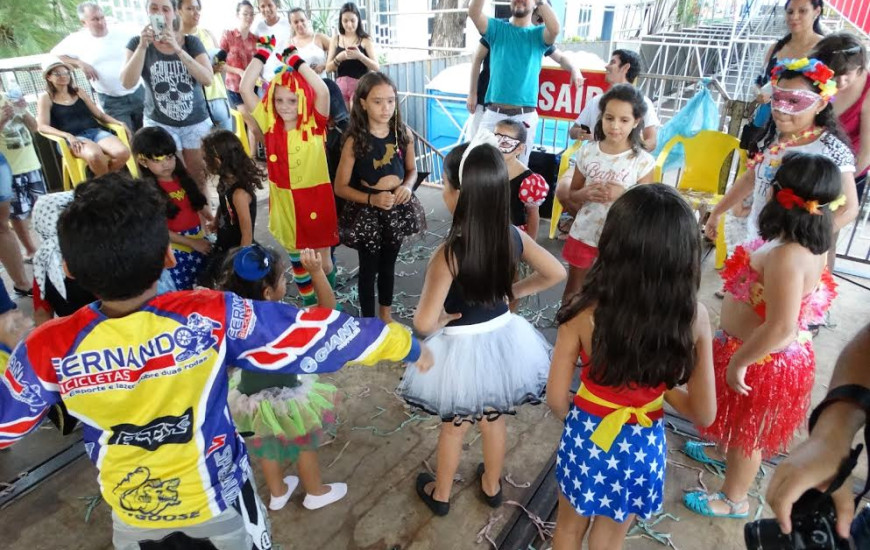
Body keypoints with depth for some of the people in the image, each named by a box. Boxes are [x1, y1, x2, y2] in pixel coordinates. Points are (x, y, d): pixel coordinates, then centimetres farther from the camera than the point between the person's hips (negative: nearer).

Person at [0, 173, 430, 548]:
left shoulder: (47, 351, -25)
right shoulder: (210, 318, -31)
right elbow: (313, 333, -24)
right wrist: (406, 345, -12)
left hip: (131, 507, 2)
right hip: (215, 491, -1)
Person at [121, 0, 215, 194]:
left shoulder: (191, 42, -2)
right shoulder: (137, 43, -1)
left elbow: (207, 79, -16)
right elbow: (128, 83, -14)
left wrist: (177, 49, -24)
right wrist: (143, 46, -22)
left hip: (196, 122, 1)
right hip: (159, 124, 0)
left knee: (198, 178, 11)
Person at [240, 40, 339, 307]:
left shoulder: (314, 125, -11)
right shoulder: (270, 124, -4)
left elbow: (323, 91, -27)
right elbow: (245, 89, -9)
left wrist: (295, 59, -20)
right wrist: (263, 52, -7)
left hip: (315, 199, -3)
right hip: (285, 201, 4)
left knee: (321, 261, 6)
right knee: (296, 255, 18)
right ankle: (309, 301, 38)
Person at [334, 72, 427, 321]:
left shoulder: (404, 134, -6)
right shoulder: (355, 141, -15)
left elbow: (412, 170, 9)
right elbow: (340, 187, -12)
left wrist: (408, 186, -13)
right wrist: (372, 199, -24)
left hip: (398, 207, 4)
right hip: (367, 211, -3)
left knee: (389, 264, 21)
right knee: (369, 268, 11)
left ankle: (386, 314, 42)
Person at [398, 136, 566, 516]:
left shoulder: (449, 253, -30)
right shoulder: (515, 237, -14)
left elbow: (424, 323, -31)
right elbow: (556, 273, 1)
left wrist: (443, 319, -10)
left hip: (460, 350, -4)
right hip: (502, 339, 5)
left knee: (453, 428, 20)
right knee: (493, 420, 27)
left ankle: (440, 494, 44)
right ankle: (492, 486, 50)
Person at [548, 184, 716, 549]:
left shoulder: (584, 312, -25)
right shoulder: (694, 317, -20)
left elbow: (557, 399, -14)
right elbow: (704, 414, -10)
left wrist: (582, 423, 7)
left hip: (587, 438, -1)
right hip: (643, 446, 2)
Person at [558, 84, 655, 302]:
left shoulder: (643, 161, -11)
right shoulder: (587, 151, -4)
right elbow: (572, 196, 5)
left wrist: (623, 195, -25)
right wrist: (584, 194, -18)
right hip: (583, 235, 2)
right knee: (572, 293, 18)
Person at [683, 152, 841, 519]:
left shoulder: (787, 257, -34)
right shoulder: (808, 245, -5)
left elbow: (780, 329, -36)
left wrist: (739, 361, -23)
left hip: (764, 361, -8)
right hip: (766, 356, 9)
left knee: (747, 430, 14)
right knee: (739, 423, 32)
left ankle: (733, 499, 37)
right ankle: (725, 452, 59)